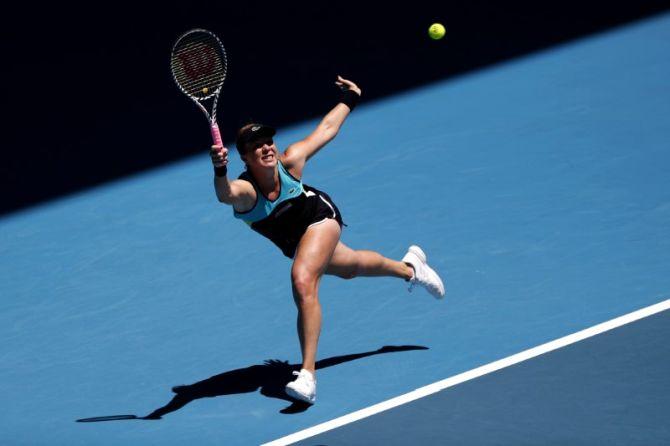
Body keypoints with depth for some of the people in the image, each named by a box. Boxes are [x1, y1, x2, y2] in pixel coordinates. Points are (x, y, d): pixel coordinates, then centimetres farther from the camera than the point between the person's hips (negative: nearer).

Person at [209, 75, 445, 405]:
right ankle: (409, 267, 62)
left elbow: (326, 128, -13)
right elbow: (226, 194, -64)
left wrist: (350, 99, 0)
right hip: (294, 241, 3)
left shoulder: (290, 161, -32)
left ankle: (307, 375, -24)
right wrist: (219, 171, -85)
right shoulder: (245, 189, -37)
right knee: (350, 267, 29)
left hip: (319, 216, -3)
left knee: (302, 282, -28)